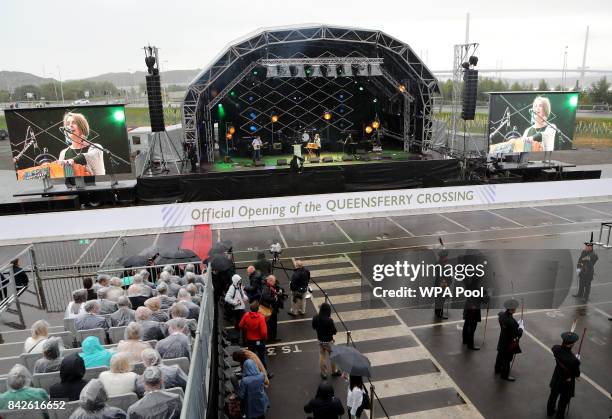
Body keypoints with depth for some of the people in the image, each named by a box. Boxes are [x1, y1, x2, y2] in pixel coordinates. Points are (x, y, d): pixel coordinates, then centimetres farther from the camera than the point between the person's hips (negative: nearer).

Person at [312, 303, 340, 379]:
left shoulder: (315, 318, -14)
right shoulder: (329, 320, -30)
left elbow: (314, 327, 3)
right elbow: (334, 332, -19)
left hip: (320, 340, 4)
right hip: (328, 341, -4)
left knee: (322, 356, 19)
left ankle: (323, 373, 30)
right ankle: (334, 371, 37)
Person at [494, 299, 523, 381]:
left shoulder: (501, 315, -15)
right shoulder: (512, 322, -38)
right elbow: (518, 334, -28)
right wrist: (521, 327, -10)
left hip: (502, 342, 7)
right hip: (510, 343, -7)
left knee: (500, 355, 28)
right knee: (507, 359, 14)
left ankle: (498, 369, 50)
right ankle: (505, 375, 33)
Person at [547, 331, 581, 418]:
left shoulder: (556, 349, -26)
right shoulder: (573, 360, -41)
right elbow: (577, 374, -21)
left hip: (556, 379, 5)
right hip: (567, 383, -5)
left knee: (553, 395, 31)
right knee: (563, 402, 22)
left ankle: (550, 411, 55)